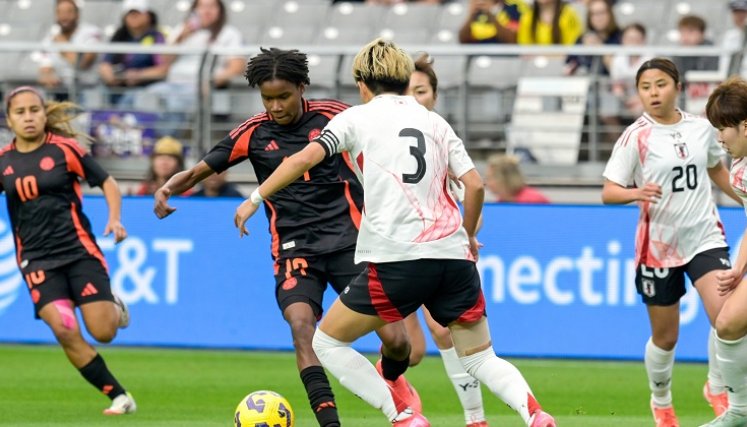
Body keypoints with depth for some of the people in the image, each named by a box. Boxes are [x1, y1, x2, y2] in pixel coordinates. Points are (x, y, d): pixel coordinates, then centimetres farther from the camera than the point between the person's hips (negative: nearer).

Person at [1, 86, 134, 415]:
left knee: (103, 332, -10)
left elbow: (108, 184, 3)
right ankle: (119, 397, -6)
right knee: (64, 330, -18)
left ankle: (114, 307, 29)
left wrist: (114, 219, -13)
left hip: (78, 249, -2)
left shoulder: (64, 149, -4)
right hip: (37, 260, 2)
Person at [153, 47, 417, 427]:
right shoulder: (254, 133, 1)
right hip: (293, 249, 0)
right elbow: (200, 171, 5)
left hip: (347, 240, 0)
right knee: (300, 322, -28)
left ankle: (391, 379, 32)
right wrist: (167, 189, -14)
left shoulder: (333, 116, -2)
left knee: (395, 339, -6)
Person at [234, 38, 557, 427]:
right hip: (454, 256, 4)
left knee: (327, 343, 11)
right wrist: (468, 235, 27)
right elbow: (474, 184, 12)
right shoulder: (437, 123, 19)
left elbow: (305, 158, -4)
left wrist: (255, 199, 3)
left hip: (396, 259, -4)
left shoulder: (357, 117, 9)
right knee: (481, 358, 14)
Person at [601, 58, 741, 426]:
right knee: (665, 337, 7)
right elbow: (608, 192, -13)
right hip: (658, 245, -2)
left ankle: (717, 388, 4)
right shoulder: (635, 138, -9)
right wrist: (636, 193, -32)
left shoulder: (701, 128, 2)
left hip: (705, 237, 2)